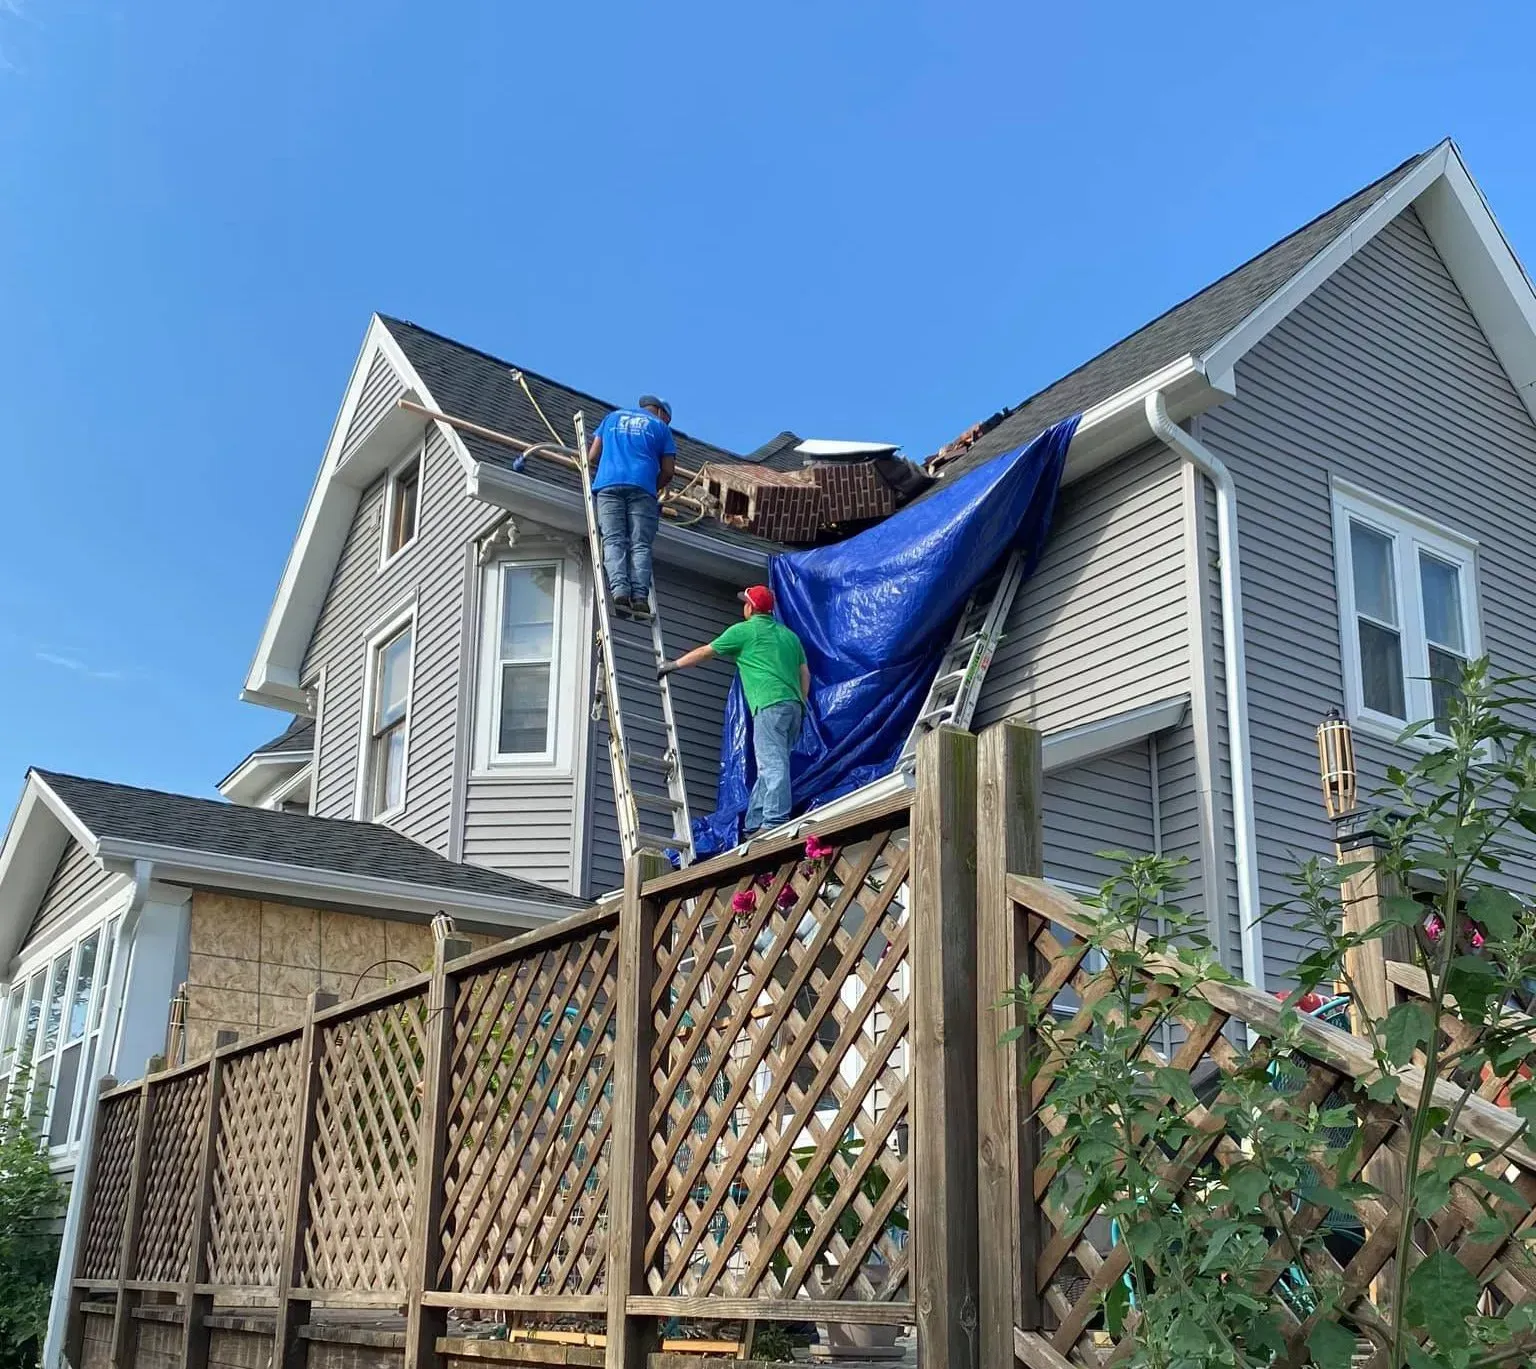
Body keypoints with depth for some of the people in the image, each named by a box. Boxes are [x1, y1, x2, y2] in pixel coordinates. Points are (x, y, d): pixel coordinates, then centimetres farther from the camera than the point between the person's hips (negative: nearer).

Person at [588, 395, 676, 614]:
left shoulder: (613, 417, 27)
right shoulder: (660, 426, 20)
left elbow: (592, 457, 23)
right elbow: (667, 472, 12)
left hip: (608, 486, 1)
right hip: (642, 488, -1)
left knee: (613, 541, -7)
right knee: (640, 545, -6)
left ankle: (619, 588, -27)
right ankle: (640, 594, -22)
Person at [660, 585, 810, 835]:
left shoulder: (744, 630, 5)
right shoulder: (789, 635, 24)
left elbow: (705, 652, 12)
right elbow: (805, 672, 19)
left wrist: (674, 664, 24)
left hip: (771, 705, -7)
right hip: (794, 707, 7)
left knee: (772, 764, -15)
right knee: (770, 766, 9)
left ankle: (776, 821, -25)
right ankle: (755, 825, 8)